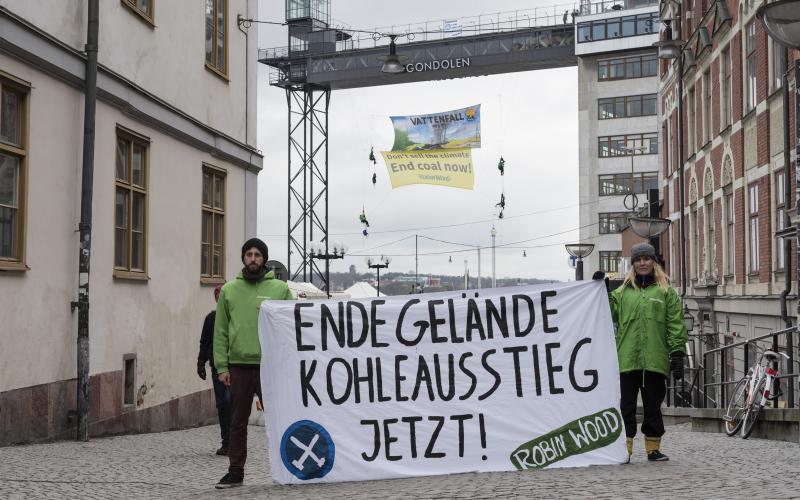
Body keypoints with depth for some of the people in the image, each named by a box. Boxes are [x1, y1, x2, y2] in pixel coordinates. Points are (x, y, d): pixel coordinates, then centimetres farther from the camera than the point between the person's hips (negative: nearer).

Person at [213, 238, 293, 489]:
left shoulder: (280, 288, 4)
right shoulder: (229, 290, 8)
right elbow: (220, 331, 8)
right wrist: (222, 366, 1)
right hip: (238, 366, 2)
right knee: (238, 422, 9)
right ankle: (235, 471, 18)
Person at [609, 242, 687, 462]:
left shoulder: (665, 291, 7)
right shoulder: (623, 291, 14)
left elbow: (676, 325, 3)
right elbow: (610, 314, 6)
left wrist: (677, 353, -4)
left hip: (655, 360, -1)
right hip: (627, 359, 1)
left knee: (653, 405, 6)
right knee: (626, 405, 1)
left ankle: (653, 448, 16)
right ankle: (624, 449, 6)